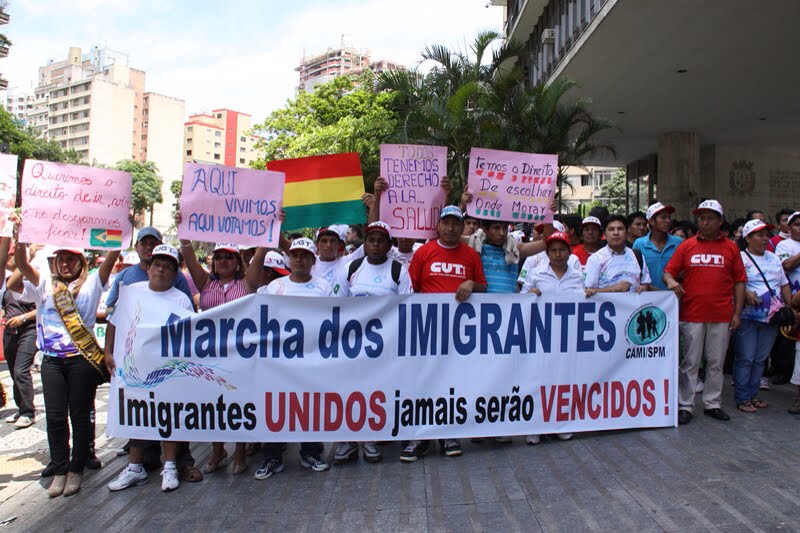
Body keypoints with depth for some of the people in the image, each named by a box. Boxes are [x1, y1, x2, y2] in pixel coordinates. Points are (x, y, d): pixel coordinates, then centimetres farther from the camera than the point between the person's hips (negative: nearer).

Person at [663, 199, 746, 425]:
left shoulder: (731, 248, 7)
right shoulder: (686, 246, 5)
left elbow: (739, 281, 7)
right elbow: (668, 272, 4)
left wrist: (737, 313, 2)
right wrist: (671, 281, -20)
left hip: (721, 316, 1)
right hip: (691, 314, -1)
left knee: (716, 362, 10)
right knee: (690, 362, 4)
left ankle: (712, 404, 23)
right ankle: (685, 406, 12)